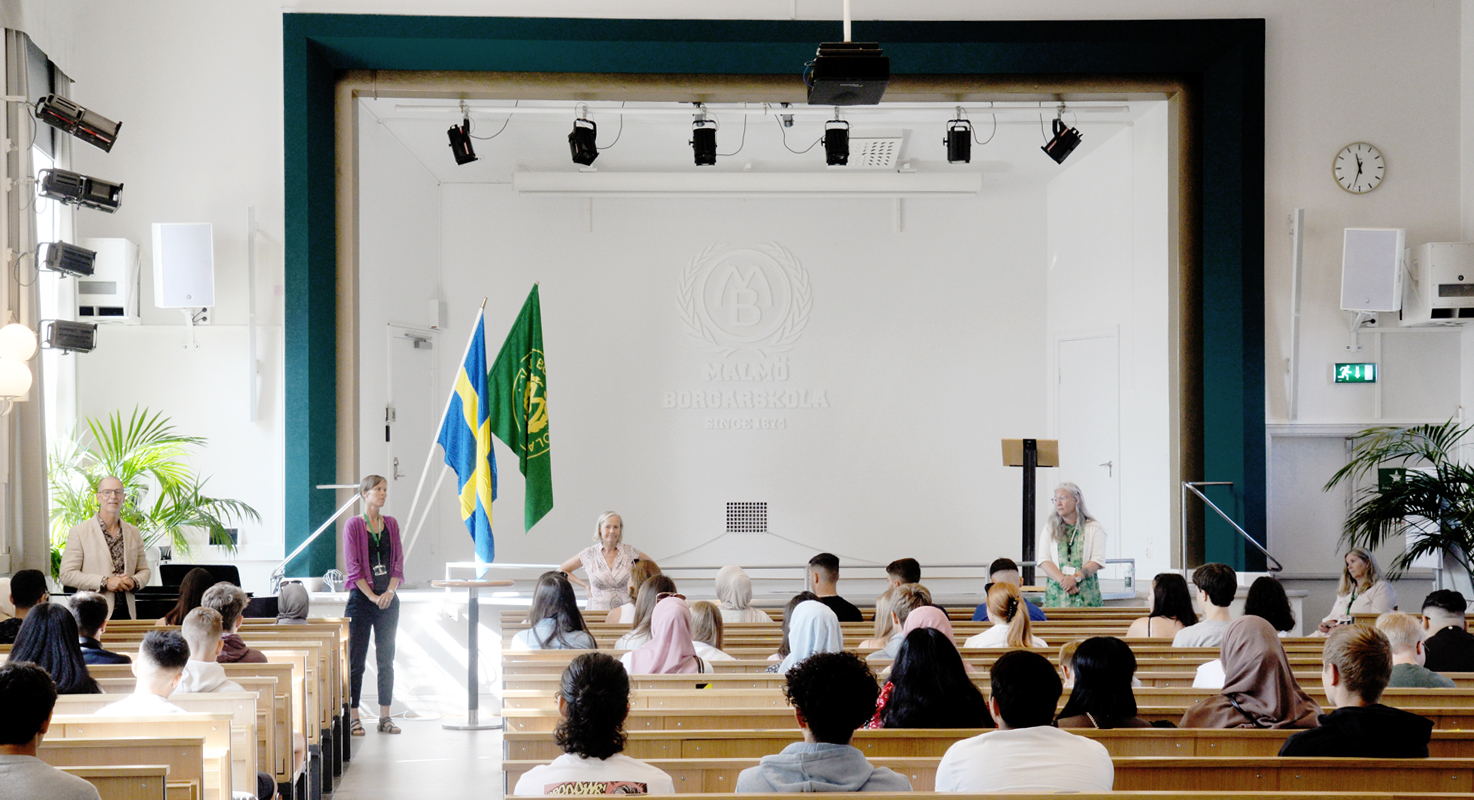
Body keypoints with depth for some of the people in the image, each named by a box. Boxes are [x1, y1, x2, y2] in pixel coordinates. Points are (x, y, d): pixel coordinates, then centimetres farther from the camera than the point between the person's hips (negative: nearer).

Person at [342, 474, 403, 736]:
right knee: (356, 660, -1)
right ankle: (353, 717, 3)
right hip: (361, 598, -4)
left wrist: (389, 592, -7)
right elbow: (353, 566, -8)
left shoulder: (391, 524, 9)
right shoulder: (353, 525, -4)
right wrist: (372, 596, -13)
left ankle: (385, 716, 10)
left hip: (388, 599, 4)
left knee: (386, 659, 6)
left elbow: (398, 561, 7)